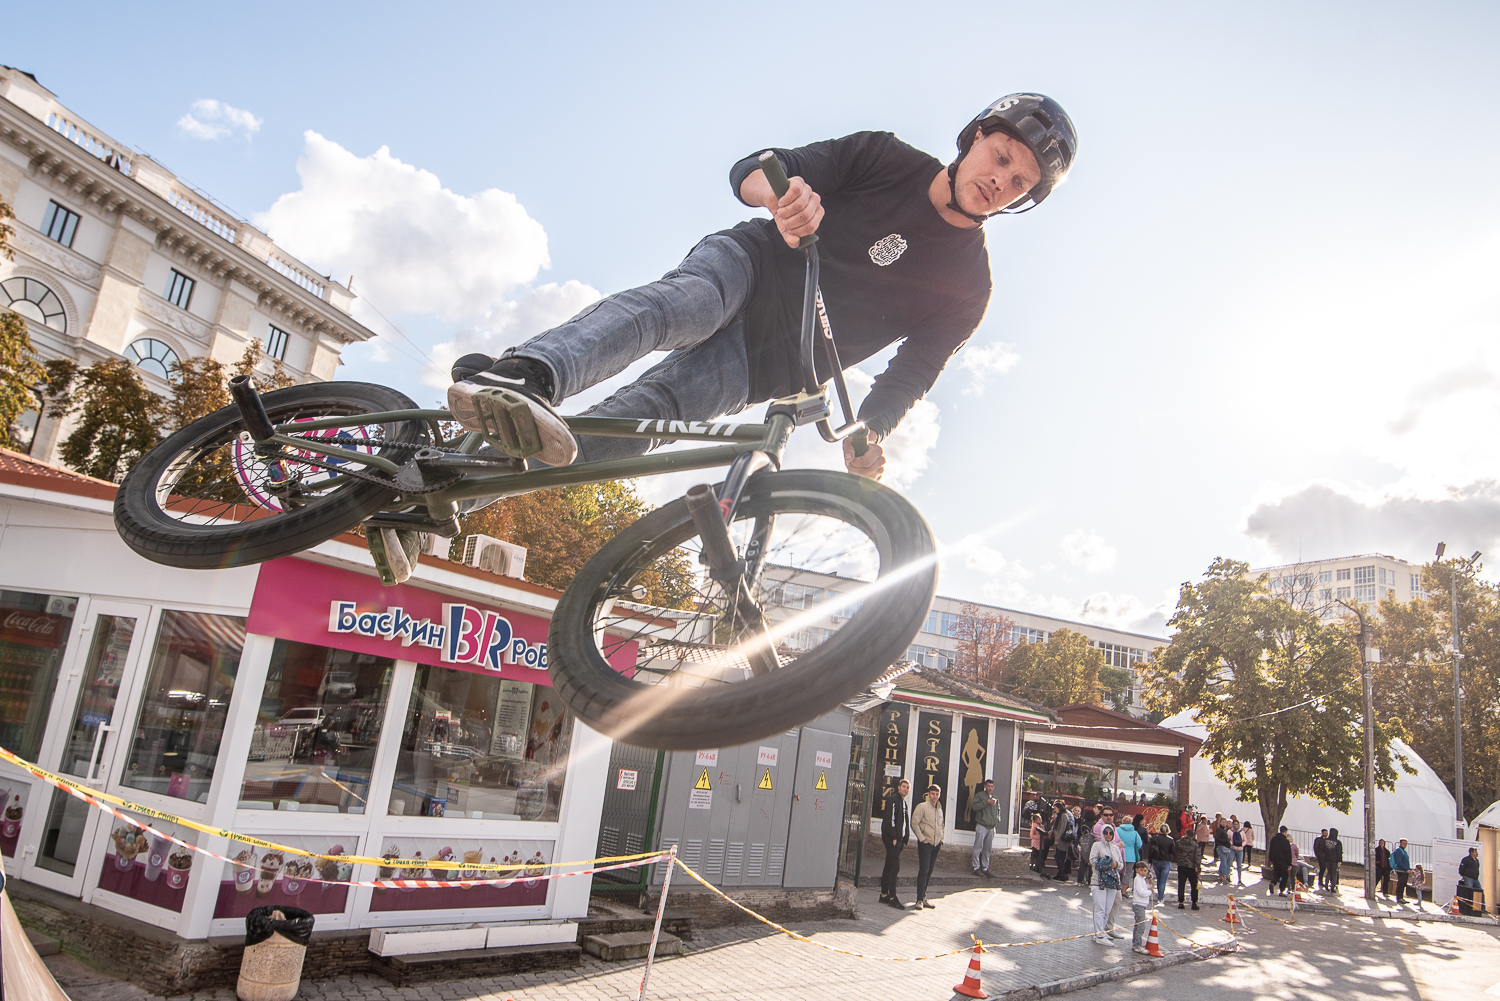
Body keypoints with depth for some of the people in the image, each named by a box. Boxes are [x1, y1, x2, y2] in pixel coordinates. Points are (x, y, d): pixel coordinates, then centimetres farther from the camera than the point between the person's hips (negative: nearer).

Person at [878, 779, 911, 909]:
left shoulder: (903, 802, 19)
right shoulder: (893, 800, -11)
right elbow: (889, 820, -17)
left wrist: (905, 838, 15)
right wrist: (893, 838, -19)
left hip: (898, 839, 9)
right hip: (891, 839, -9)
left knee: (889, 866, 12)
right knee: (894, 867, -11)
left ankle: (884, 895, 17)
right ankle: (892, 897, -10)